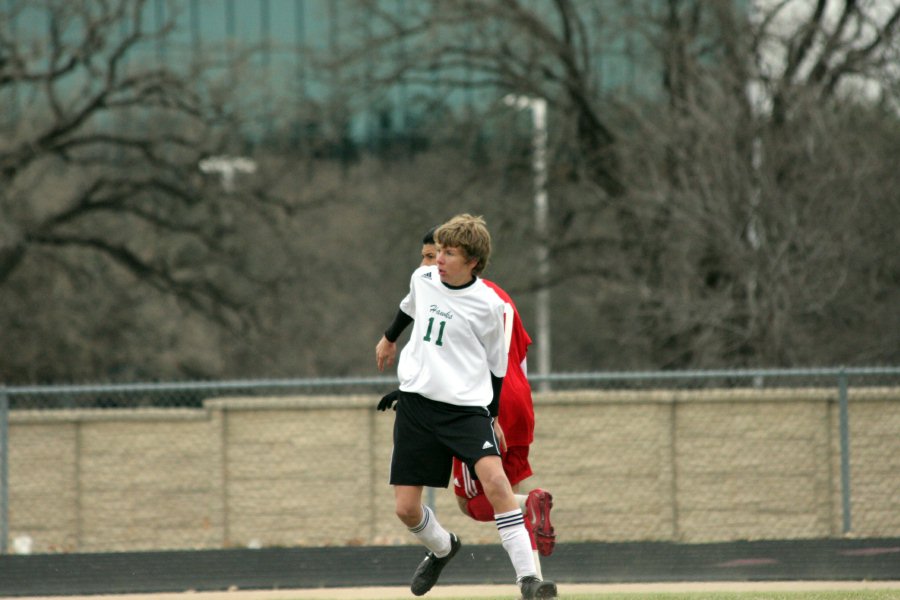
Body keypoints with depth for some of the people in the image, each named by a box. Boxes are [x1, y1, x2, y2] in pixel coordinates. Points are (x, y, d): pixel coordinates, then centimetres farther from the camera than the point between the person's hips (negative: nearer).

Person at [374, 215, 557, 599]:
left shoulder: (488, 305, -8)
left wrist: (493, 416, 11)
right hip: (416, 402, 4)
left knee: (494, 478, -28)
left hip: (467, 406, -4)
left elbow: (496, 365, 5)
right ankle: (442, 549, 37)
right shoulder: (423, 279, 4)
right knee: (406, 508, 2)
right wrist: (389, 338, 45)